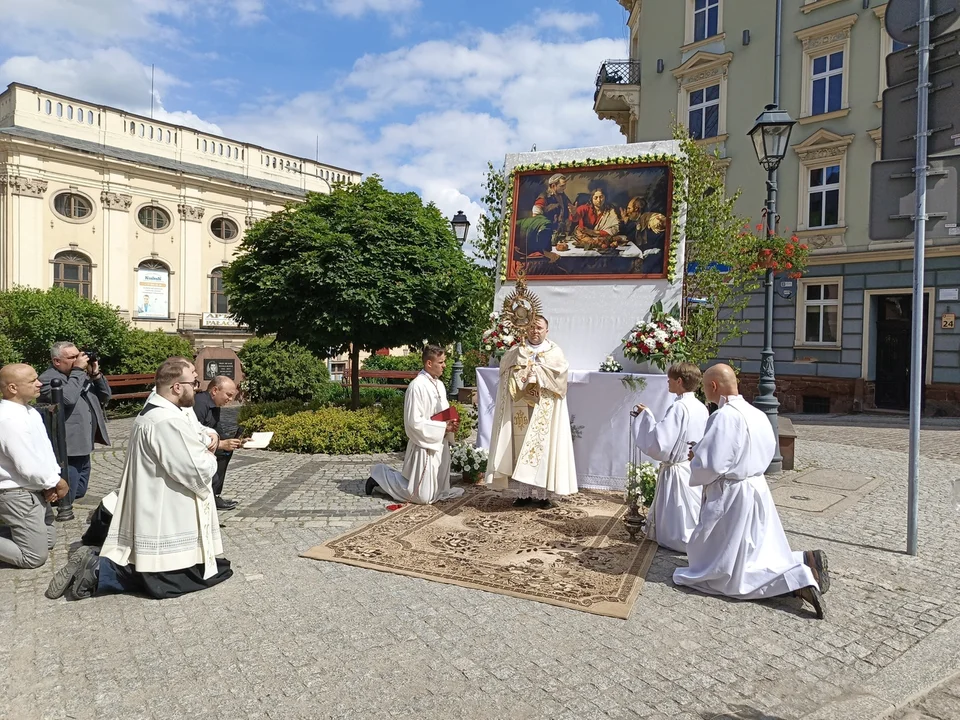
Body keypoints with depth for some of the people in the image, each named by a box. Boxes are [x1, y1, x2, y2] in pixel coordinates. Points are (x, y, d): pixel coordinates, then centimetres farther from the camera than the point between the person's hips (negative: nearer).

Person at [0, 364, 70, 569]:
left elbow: (45, 447, 7)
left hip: (35, 491, 9)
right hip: (19, 496, -9)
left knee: (48, 542, 22)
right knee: (35, 556, -1)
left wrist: (51, 483, -7)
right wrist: (56, 482, -11)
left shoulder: (30, 411, 4)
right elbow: (29, 467, -27)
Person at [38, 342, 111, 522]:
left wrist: (96, 374, -3)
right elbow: (68, 398, -30)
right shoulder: (48, 378, -12)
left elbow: (106, 396, 12)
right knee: (66, 495, -2)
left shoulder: (82, 374, 12)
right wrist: (78, 370, -21)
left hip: (83, 447, 8)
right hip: (66, 450, -8)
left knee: (79, 491, 19)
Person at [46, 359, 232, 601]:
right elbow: (199, 471, -22)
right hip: (165, 522, -10)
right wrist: (209, 458, -1)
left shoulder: (149, 414, 11)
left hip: (150, 516, 10)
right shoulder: (170, 421, -22)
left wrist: (203, 443, 10)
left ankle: (95, 560, 8)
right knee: (183, 577, 0)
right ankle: (99, 573, -4)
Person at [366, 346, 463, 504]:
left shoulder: (439, 384, 7)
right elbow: (414, 421, -21)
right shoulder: (417, 386, -19)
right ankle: (380, 474, 17)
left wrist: (450, 423, -4)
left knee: (440, 493, 17)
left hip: (440, 444, 8)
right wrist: (443, 427, -17)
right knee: (421, 496, -1)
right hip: (424, 446, -8)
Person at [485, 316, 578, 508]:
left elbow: (560, 370, -8)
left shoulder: (554, 351, 9)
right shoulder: (516, 351, 11)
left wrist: (534, 370, -10)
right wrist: (531, 370, -13)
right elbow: (506, 369, -4)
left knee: (542, 447, -2)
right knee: (520, 447, 0)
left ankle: (541, 493, 5)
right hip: (520, 409, 1)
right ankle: (523, 493, 7)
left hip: (544, 410, -1)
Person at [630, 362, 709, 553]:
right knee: (692, 526, 20)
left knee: (677, 535, 4)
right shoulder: (701, 408, 3)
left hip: (676, 471, -8)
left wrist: (645, 416, -14)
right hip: (696, 470, 8)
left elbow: (658, 443, -25)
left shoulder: (678, 408, -21)